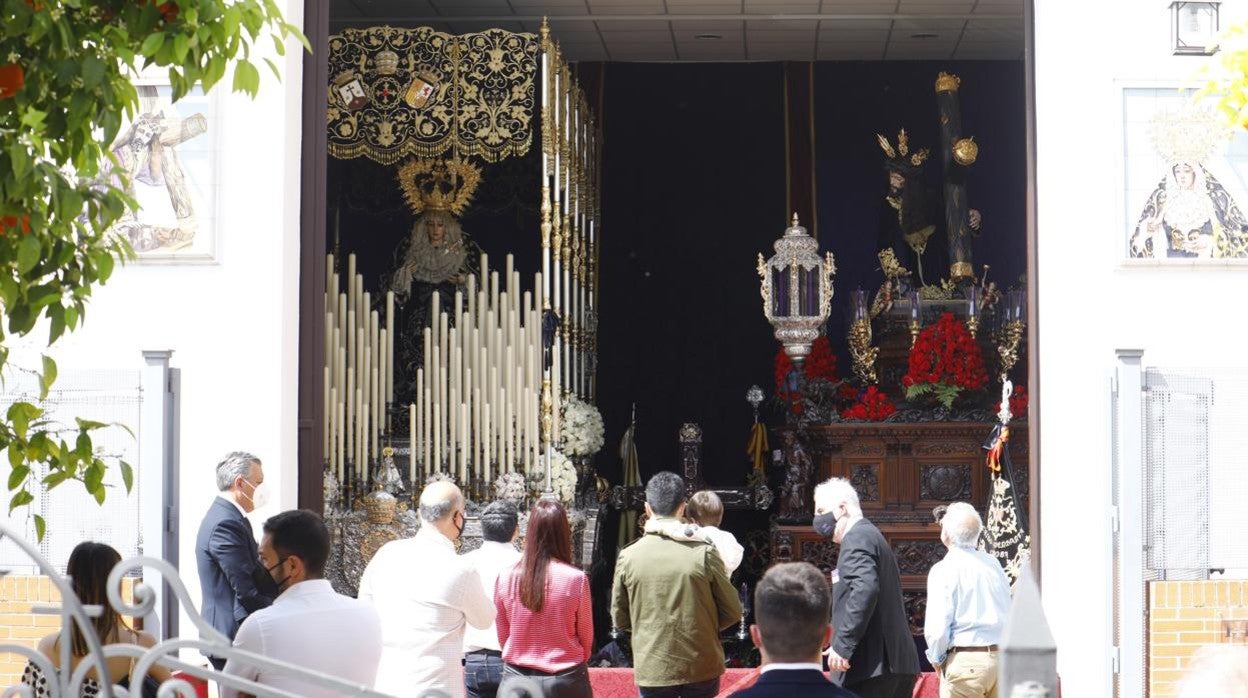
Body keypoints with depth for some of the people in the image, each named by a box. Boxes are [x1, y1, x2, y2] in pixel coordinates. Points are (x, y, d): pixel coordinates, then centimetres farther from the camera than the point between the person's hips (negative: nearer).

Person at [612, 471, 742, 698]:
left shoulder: (628, 557, -5)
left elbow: (620, 618, 5)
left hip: (651, 670, 1)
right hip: (701, 668, 0)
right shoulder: (703, 553, -9)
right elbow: (732, 611, -3)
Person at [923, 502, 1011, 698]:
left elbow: (937, 628, -13)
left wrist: (936, 659, 3)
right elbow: (1010, 617, 11)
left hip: (965, 662, -6)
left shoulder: (943, 570, -9)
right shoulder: (993, 564, 9)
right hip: (1002, 658, 6)